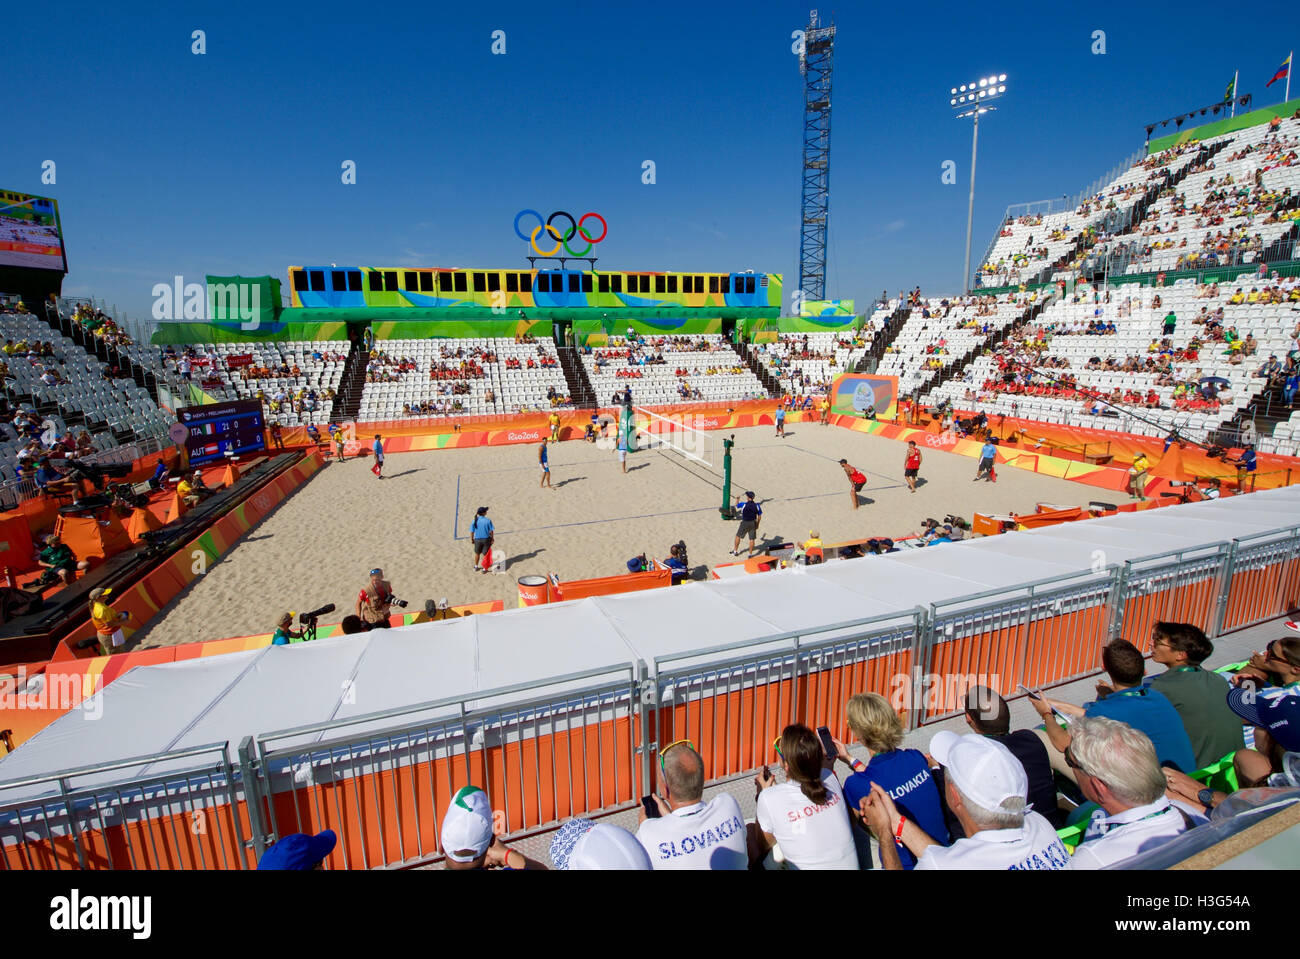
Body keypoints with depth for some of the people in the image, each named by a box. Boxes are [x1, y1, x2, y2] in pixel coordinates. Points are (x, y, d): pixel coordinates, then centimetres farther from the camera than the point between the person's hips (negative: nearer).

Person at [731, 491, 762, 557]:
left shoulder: (744, 504, -16)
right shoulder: (757, 506, -8)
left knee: (738, 536, 16)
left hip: (745, 523, -2)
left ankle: (735, 551, 26)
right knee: (752, 539, 9)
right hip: (753, 523, 2)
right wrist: (757, 524, 12)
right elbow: (759, 517, -1)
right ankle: (750, 554, 14)